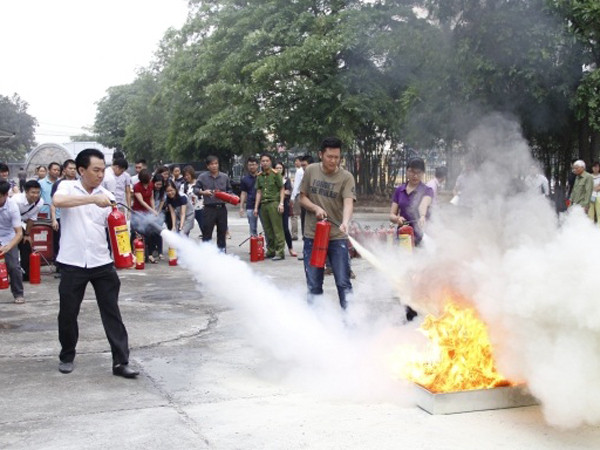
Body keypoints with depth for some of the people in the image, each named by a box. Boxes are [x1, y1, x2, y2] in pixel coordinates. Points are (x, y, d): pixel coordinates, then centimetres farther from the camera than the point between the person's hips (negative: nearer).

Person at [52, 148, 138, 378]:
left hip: (102, 263, 2)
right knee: (68, 313, 10)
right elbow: (57, 201, -25)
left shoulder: (107, 195, 7)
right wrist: (93, 199, -31)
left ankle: (121, 362, 4)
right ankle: (67, 357, 30)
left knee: (112, 312, 1)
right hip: (73, 263, -2)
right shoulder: (67, 187, -2)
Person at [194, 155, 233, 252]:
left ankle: (222, 250, 19)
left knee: (222, 231, 9)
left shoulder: (224, 177, 9)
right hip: (209, 208, -3)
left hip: (221, 208, 3)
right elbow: (196, 189, 3)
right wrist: (203, 192, -16)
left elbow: (229, 190, 18)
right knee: (207, 232, -4)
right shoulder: (203, 177, 2)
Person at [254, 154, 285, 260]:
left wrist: (281, 203, -9)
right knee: (267, 229, 8)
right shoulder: (259, 176, 14)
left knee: (277, 228, -7)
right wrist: (256, 207, 12)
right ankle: (270, 251, 17)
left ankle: (280, 252, -6)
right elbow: (259, 192, 17)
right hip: (263, 204, 5)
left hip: (274, 203, -5)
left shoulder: (275, 174, 0)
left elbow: (281, 189, 0)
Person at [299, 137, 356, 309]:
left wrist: (345, 222, -40)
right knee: (313, 285, 9)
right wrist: (316, 208, -11)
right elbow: (302, 198, 9)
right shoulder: (310, 171, 3)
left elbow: (348, 203, -20)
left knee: (343, 283, -2)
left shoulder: (346, 177, -6)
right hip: (312, 235, 2)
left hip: (337, 237, -2)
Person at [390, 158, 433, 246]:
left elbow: (424, 204, -25)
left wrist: (423, 217, -46)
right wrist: (397, 218, -18)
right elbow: (392, 215, 5)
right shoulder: (399, 190, 8)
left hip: (419, 236, -3)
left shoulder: (427, 191, -3)